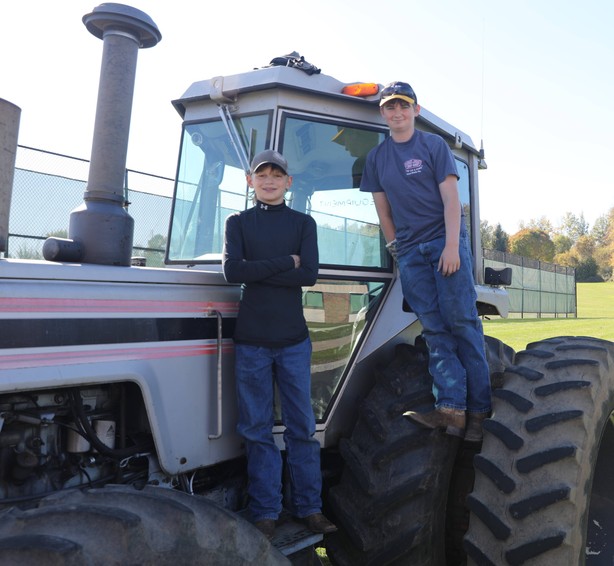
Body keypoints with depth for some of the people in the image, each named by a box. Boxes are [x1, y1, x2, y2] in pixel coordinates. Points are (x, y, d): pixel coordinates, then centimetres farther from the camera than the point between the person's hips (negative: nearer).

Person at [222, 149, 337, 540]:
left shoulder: (303, 223, 8)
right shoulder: (237, 223, 9)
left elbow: (310, 274, -8)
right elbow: (232, 270, -9)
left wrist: (256, 271, -12)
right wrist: (285, 262, -10)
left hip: (294, 339, 0)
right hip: (251, 341, 0)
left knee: (302, 427, 7)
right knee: (258, 431, 5)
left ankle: (309, 507, 21)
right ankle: (265, 513, 17)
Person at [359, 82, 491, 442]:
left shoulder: (434, 145, 3)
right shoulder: (376, 157, 14)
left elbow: (451, 198, -5)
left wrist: (451, 245, -15)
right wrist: (396, 248, 10)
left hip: (445, 241, -3)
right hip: (409, 251, 3)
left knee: (462, 322, -7)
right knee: (435, 330, -2)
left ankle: (479, 409, -2)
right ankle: (451, 408, -3)